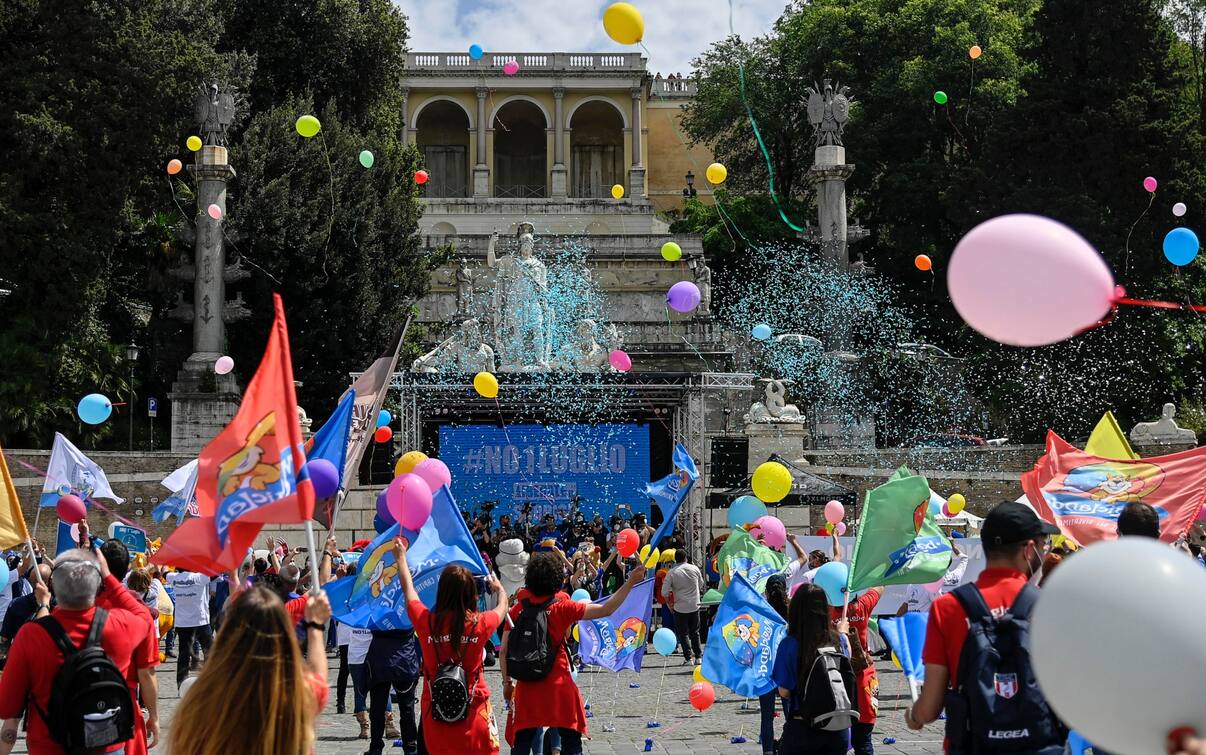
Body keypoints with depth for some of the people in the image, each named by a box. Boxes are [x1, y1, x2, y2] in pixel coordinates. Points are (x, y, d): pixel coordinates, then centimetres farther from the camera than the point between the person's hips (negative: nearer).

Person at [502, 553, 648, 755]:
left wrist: (507, 682, 11)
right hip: (558, 685, -2)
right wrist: (631, 582, -6)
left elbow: (504, 650, -1)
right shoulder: (562, 607, -8)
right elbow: (606, 609, -11)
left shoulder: (518, 609, -1)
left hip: (526, 686, 2)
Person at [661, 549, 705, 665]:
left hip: (680, 608, -3)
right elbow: (701, 585, 13)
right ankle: (698, 656, 18)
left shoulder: (672, 573, -10)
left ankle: (688, 658, 1)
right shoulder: (695, 569, -2)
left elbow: (664, 592, -12)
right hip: (694, 606, 3)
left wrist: (669, 603, 4)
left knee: (683, 634, 5)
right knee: (695, 632, 16)